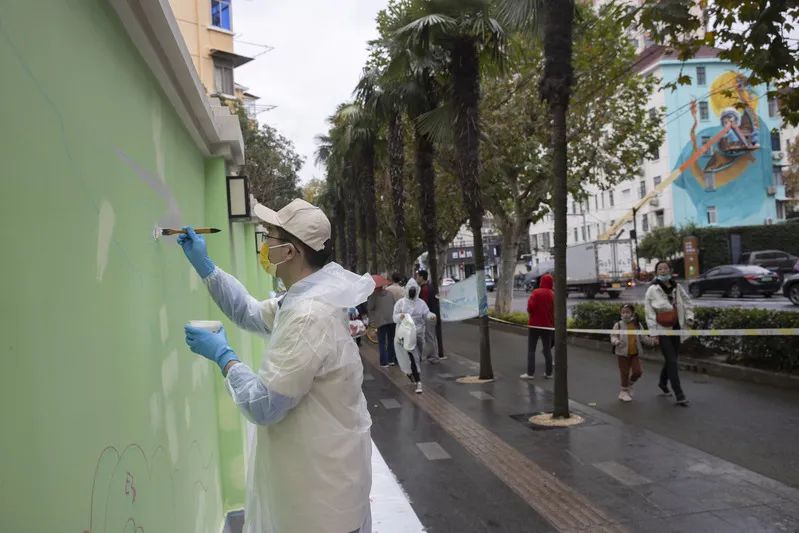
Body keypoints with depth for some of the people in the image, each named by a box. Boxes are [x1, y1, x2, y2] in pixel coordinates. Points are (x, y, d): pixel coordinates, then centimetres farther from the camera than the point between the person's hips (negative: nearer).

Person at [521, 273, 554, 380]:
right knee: (547, 349, 10)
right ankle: (548, 373, 12)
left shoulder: (536, 293, -10)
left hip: (534, 324, -3)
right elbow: (556, 310, -1)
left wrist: (530, 314, 3)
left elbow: (530, 307, -18)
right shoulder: (553, 294, -1)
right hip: (548, 324, 3)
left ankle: (530, 373, -2)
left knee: (531, 349, 3)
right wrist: (552, 321, 13)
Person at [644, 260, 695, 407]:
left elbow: (687, 302, 15)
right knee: (672, 361, -7)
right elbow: (649, 312, -10)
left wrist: (689, 317, -2)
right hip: (662, 329, -5)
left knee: (672, 358, 16)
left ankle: (663, 382, 41)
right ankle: (679, 395, -2)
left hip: (676, 327, 5)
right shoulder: (652, 290, -10)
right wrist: (653, 332, -13)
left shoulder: (677, 287, 4)